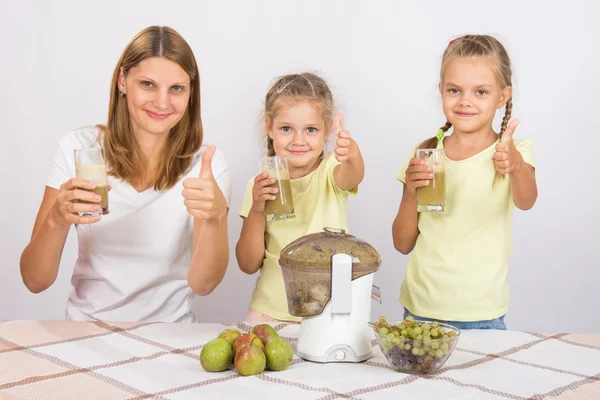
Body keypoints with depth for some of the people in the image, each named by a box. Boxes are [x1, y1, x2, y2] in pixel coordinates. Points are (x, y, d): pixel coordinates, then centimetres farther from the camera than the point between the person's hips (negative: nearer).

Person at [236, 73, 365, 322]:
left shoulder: (330, 172, -3)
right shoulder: (261, 184, 1)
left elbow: (352, 177, -29)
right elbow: (248, 265, 0)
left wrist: (352, 156, -51)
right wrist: (256, 211, -15)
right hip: (271, 313, 1)